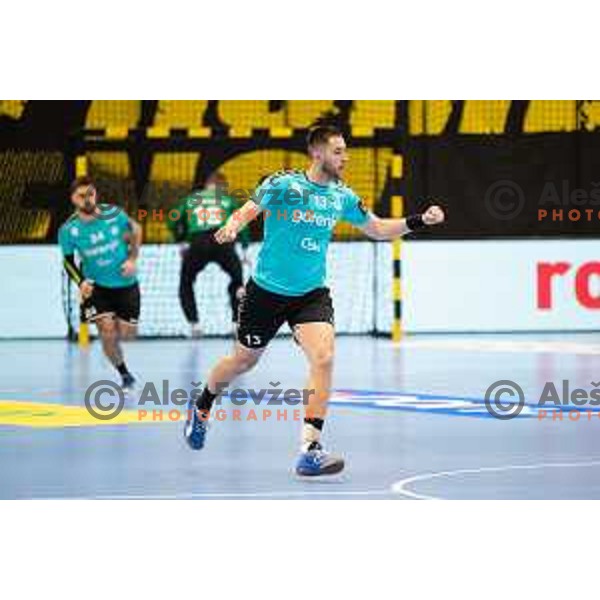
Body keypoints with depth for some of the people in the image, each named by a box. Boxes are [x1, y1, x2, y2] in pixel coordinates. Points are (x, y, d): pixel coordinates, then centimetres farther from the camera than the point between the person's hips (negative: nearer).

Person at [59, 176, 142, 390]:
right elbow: (68, 260, 0)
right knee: (107, 332, -14)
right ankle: (124, 375, 9)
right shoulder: (68, 230, -15)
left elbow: (135, 230, 5)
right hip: (96, 286, -1)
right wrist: (81, 282, -16)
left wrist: (132, 259, -5)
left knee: (127, 332, 3)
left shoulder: (113, 213, -14)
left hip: (125, 283, 1)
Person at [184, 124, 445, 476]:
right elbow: (247, 212, -13)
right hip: (267, 289, -3)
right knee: (245, 360, 13)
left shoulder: (342, 196, 2)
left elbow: (377, 229, 13)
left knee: (324, 357, -21)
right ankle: (202, 406, 46)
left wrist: (418, 221, 1)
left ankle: (311, 450, -21)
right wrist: (232, 228, -36)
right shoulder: (284, 184, -12)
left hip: (312, 293, 3)